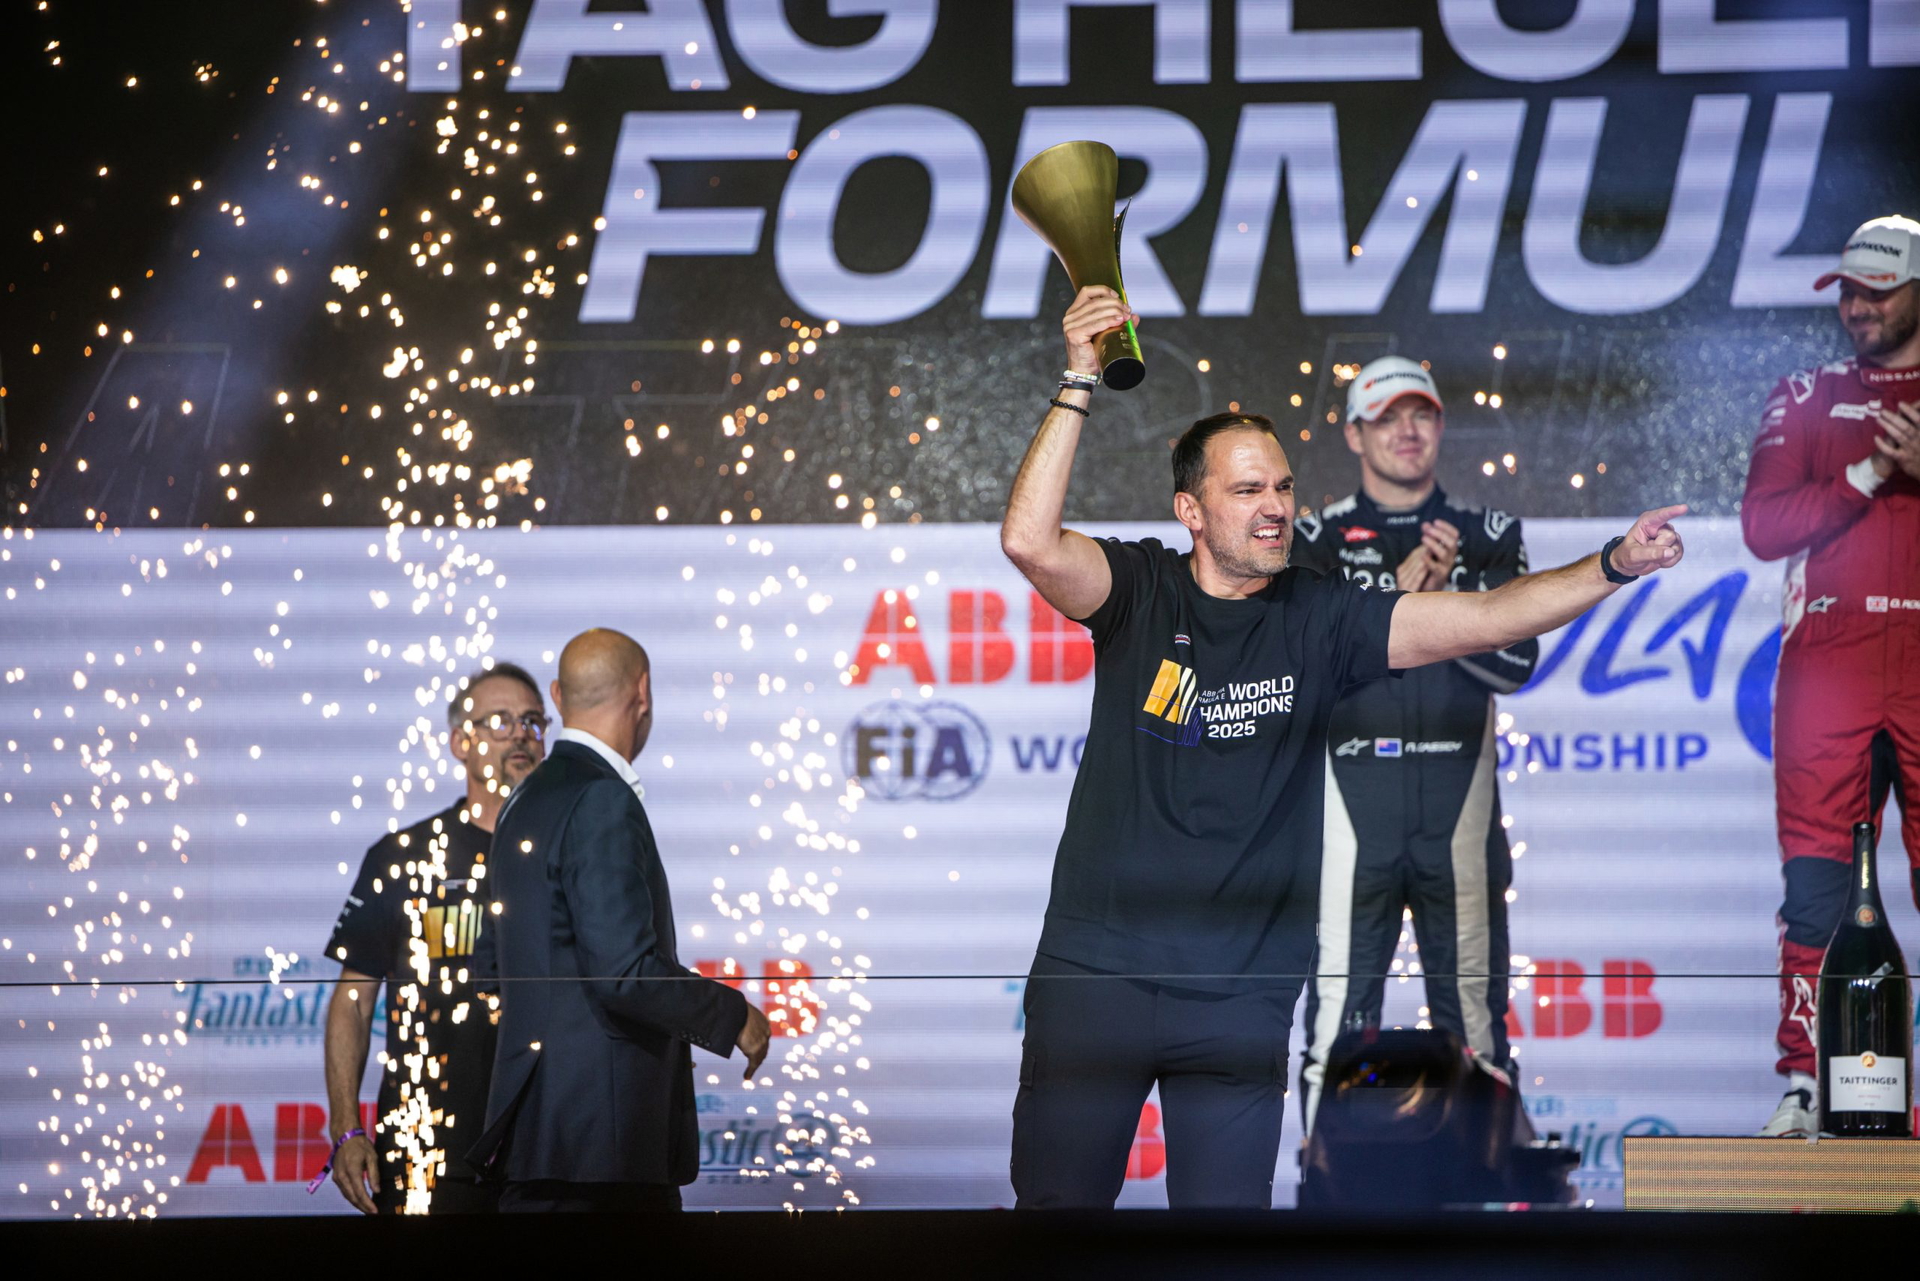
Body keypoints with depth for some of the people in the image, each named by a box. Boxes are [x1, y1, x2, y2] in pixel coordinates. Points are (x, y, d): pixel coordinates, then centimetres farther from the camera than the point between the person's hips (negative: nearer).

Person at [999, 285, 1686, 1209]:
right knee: (1056, 1203, 4)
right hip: (1097, 968, -1)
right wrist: (1079, 384, -25)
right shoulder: (1139, 592, -2)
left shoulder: (1318, 619, 1)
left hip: (1240, 992, 1)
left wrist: (1613, 566, -18)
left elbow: (1486, 619, -5)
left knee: (1227, 1208, 2)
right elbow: (1031, 542, -20)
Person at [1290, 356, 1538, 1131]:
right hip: (1352, 787, -2)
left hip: (1459, 797, 2)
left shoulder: (1488, 539, 11)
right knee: (1340, 994, -4)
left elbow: (1515, 662, -1)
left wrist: (1442, 601, -12)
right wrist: (1398, 594, -15)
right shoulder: (1316, 541, 6)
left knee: (1472, 994, 5)